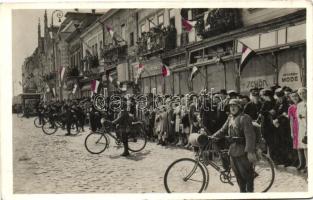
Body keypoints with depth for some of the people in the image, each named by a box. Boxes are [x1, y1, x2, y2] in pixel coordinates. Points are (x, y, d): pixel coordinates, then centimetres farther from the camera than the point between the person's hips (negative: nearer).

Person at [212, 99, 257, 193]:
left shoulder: (244, 118, -13)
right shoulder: (230, 118, 12)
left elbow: (249, 135, -20)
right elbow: (223, 131, 15)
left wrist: (250, 151, -25)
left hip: (243, 151, -8)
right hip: (233, 150, 8)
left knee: (247, 174, 2)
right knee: (238, 174, 16)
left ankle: (250, 191, 15)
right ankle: (242, 191, 30)